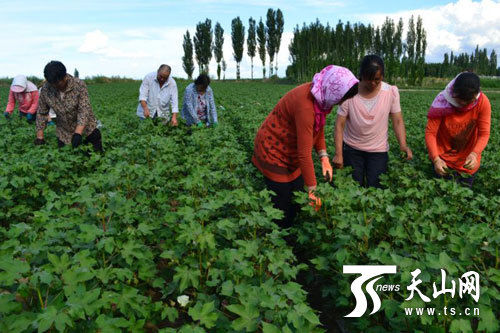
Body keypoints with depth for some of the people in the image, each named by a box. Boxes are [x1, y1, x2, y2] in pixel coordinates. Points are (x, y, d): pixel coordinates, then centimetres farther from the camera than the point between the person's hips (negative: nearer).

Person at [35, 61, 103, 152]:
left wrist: (78, 133, -35)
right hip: (63, 133, 3)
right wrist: (39, 137, -4)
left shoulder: (79, 85, -20)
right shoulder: (45, 89, -11)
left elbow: (84, 110, -25)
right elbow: (41, 114, -1)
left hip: (86, 129, -3)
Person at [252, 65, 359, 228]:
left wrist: (324, 157, -7)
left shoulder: (321, 97, -7)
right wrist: (312, 190, -24)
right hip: (274, 151, -8)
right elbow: (304, 153, -30)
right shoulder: (306, 104, -34)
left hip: (291, 152, 9)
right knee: (283, 204, 0)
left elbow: (318, 129, 7)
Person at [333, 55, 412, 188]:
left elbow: (397, 121, -6)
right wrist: (338, 153, -18)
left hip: (378, 150, 1)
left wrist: (403, 145, -23)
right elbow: (339, 124, -11)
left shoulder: (391, 92, -9)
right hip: (352, 148, 0)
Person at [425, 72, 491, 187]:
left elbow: (484, 133, -19)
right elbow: (430, 133, -24)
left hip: (468, 159, 2)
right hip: (443, 155, -1)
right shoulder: (442, 101, -25)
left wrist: (474, 154, -38)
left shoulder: (483, 102, -20)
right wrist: (436, 159, -37)